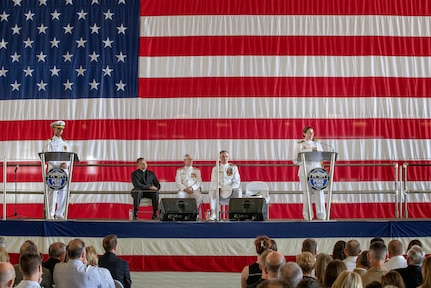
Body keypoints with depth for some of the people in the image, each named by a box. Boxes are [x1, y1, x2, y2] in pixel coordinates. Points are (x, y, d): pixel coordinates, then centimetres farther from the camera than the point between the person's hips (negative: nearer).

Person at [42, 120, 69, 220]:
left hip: (64, 170, 5)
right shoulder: (50, 143, 4)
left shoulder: (65, 144, 19)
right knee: (53, 192, -11)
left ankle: (60, 214, 6)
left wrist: (66, 164, -8)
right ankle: (51, 214, -10)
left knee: (63, 192, 1)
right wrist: (59, 165, -16)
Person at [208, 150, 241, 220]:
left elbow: (237, 182, 2)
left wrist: (229, 188, -16)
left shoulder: (234, 167, 10)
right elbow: (214, 182, 2)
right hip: (219, 191, 1)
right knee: (212, 191, -32)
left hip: (230, 191, 0)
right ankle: (213, 214, -33)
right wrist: (218, 188, -19)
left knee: (238, 191, -33)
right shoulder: (215, 168, 12)